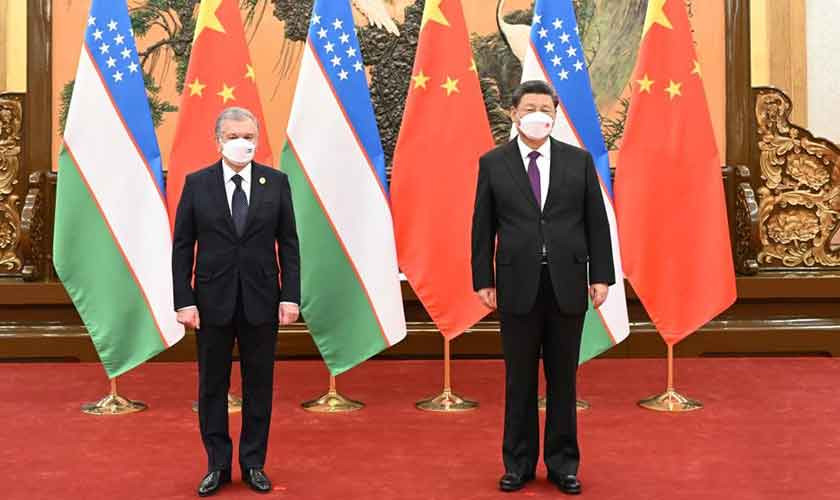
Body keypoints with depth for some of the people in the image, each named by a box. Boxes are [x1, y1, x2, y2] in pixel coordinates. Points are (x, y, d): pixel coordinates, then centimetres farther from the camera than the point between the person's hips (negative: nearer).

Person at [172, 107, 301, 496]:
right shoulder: (197, 183, -1)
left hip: (261, 301, 1)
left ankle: (253, 464, 23)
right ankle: (218, 465, 22)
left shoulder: (276, 182, 1)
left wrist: (290, 296, -6)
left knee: (259, 385, 9)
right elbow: (182, 246, -1)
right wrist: (184, 301, -7)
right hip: (212, 301, 0)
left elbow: (288, 243, 1)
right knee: (212, 387, 8)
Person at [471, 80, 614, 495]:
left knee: (563, 379, 9)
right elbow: (483, 227, 2)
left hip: (567, 284, 1)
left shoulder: (579, 160, 5)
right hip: (518, 286, -1)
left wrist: (601, 275, -1)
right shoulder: (493, 163, 2)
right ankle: (519, 462, 22)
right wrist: (483, 280, -2)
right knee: (519, 380, 8)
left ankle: (563, 463, 22)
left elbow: (596, 222, 5)